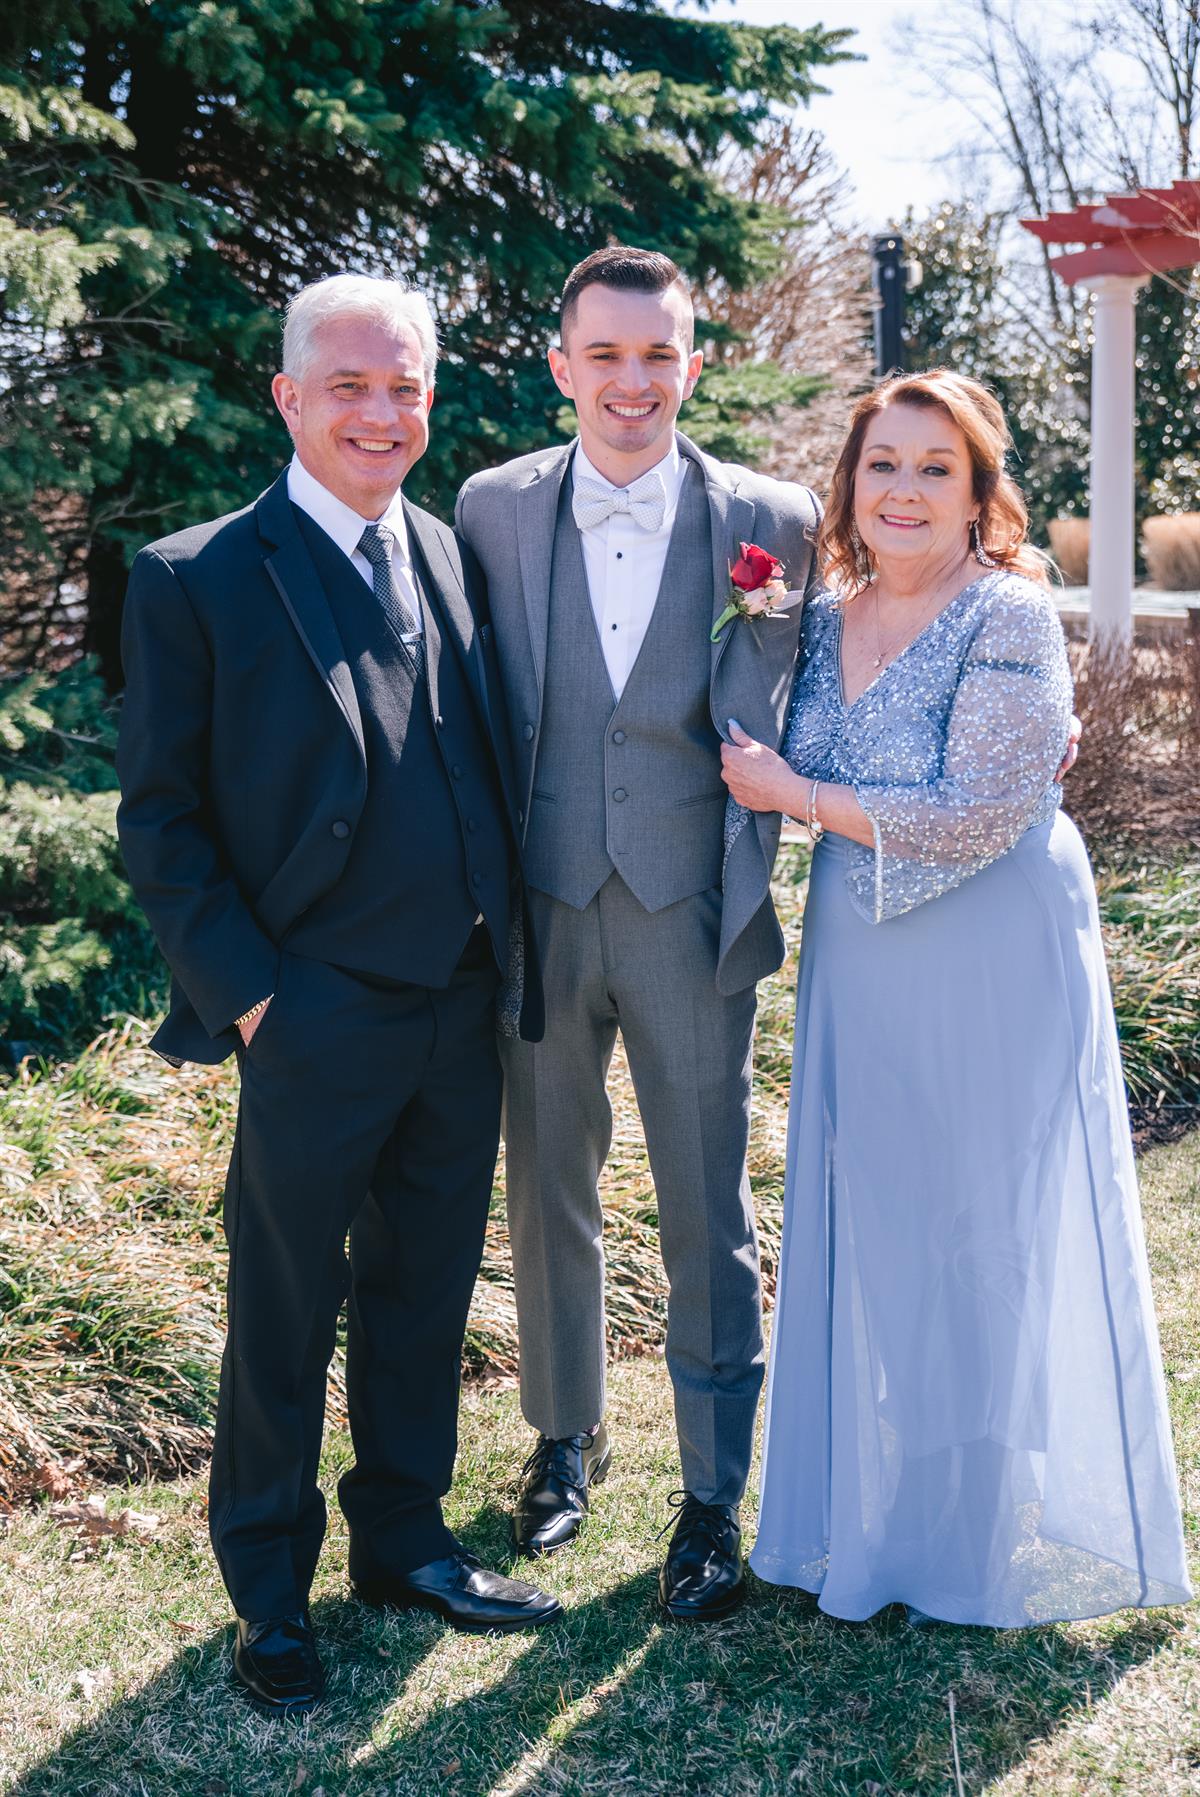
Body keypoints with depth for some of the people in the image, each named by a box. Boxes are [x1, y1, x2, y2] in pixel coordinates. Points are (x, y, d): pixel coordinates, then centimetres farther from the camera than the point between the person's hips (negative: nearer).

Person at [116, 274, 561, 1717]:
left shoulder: (452, 558, 9)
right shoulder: (195, 582, -8)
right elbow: (159, 822, -7)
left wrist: (508, 952, 7)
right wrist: (247, 993, -13)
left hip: (464, 1014, 5)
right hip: (316, 1025, -5)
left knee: (425, 1297, 18)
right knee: (286, 1320, 10)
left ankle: (402, 1541, 38)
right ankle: (268, 1590, 29)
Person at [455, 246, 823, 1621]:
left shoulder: (772, 521, -5)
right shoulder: (494, 508, 0)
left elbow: (781, 722, 2)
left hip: (692, 914, -2)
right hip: (541, 906, 2)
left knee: (707, 1217, 6)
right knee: (547, 1192, 17)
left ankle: (714, 1495, 23)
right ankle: (565, 1436, 39)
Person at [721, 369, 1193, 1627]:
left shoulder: (1009, 617, -14)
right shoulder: (824, 618, 6)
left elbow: (980, 816, -20)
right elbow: (791, 772, 19)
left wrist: (794, 793, -15)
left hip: (992, 970, -6)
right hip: (859, 969, 6)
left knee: (983, 1235, 6)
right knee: (865, 1229, 12)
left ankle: (989, 1534, 26)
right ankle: (877, 1508, 30)